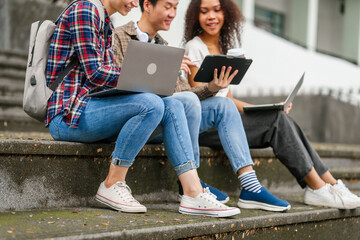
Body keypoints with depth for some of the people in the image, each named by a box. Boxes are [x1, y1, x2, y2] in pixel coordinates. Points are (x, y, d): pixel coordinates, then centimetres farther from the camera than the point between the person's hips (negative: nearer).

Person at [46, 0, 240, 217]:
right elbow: (94, 73, -15)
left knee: (172, 106, -8)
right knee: (151, 104, -29)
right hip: (69, 116, -9)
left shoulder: (106, 24, 23)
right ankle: (112, 185, -14)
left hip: (90, 106, 9)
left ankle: (195, 194, -15)